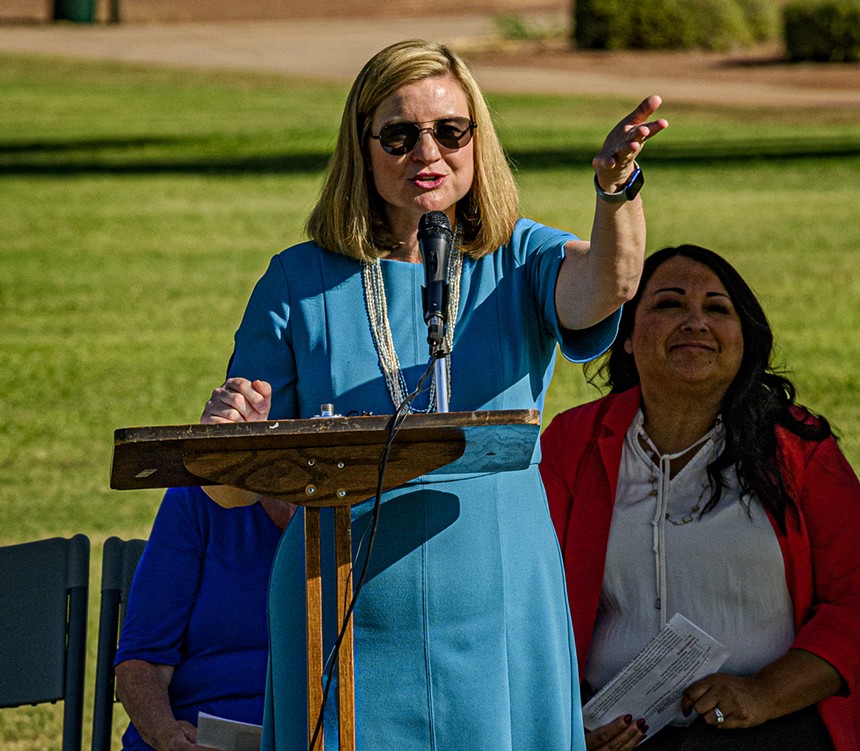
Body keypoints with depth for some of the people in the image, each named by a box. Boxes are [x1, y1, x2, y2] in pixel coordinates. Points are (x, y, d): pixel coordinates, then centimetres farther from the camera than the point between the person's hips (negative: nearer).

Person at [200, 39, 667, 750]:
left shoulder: (522, 260, 4)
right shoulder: (299, 282, 4)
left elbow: (608, 284, -21)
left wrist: (617, 186, -42)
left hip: (500, 621, 0)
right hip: (345, 630, 0)